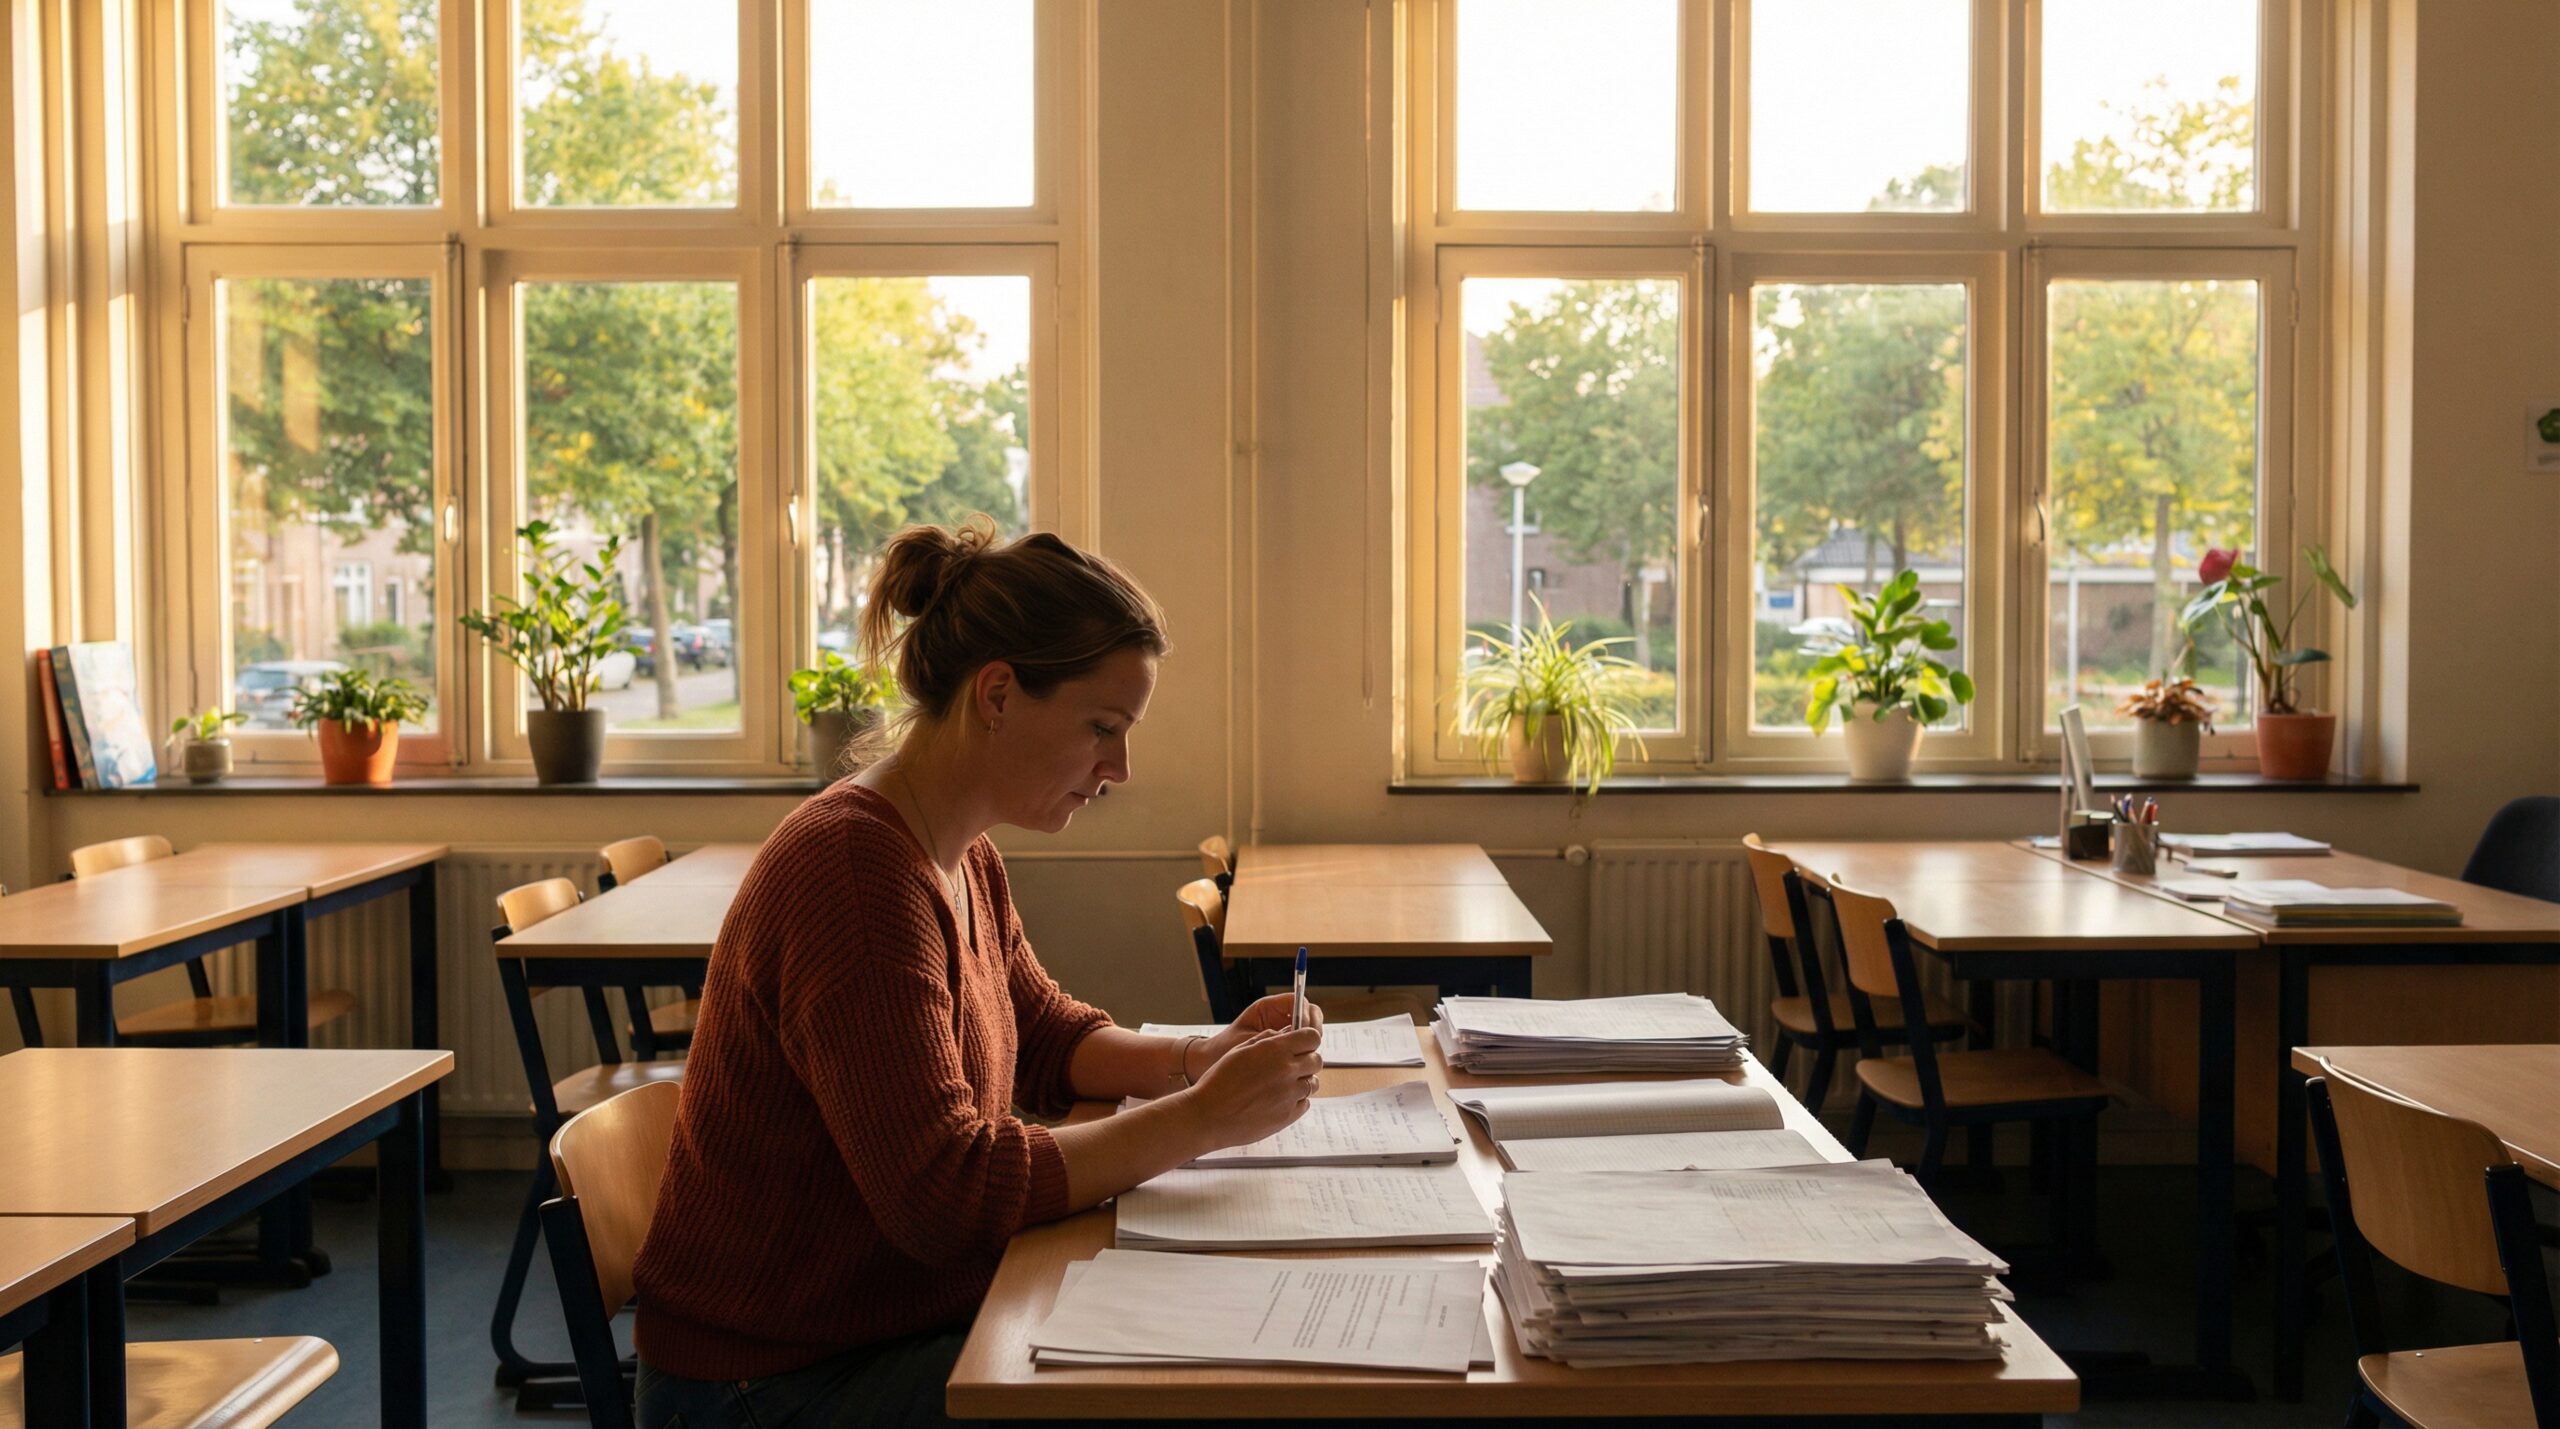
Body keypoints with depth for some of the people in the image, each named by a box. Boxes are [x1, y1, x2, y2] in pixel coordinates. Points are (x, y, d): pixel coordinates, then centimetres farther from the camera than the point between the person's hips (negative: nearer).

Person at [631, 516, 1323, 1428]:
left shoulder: (964, 858, 6)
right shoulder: (855, 870, -26)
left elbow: (1042, 1034, 17)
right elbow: (947, 1194, -30)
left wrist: (1195, 1060, -2)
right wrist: (1197, 1121, -25)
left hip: (909, 1316, 9)